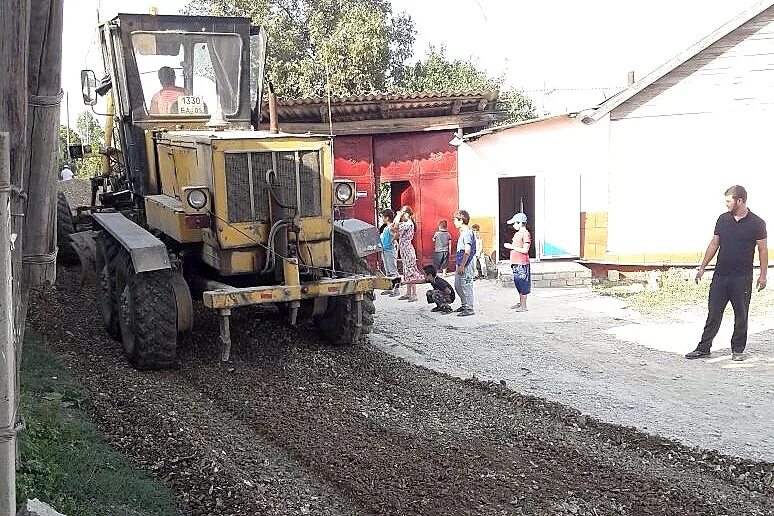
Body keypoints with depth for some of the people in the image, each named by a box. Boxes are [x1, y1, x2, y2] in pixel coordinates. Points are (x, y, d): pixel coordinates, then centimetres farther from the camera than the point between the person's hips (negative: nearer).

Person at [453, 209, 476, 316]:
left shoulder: (467, 233, -18)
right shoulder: (463, 232, 14)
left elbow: (467, 251, -23)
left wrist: (462, 265, -23)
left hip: (466, 265, -10)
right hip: (461, 264, 10)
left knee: (466, 286, -4)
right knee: (458, 285, 18)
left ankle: (469, 309, 3)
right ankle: (465, 305, 29)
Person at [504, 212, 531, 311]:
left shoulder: (526, 234, -12)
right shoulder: (517, 234, 17)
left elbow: (525, 250, -18)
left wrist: (512, 247, -14)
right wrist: (509, 245, 9)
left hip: (522, 264, -10)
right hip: (516, 263, 10)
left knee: (523, 284, -4)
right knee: (518, 284, 16)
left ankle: (523, 306, 0)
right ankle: (520, 303, 25)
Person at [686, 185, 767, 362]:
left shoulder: (756, 223, -5)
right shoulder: (723, 219, 6)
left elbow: (763, 250, -2)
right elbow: (714, 244, 12)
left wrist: (763, 275, -6)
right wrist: (702, 267, 11)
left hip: (742, 278, -3)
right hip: (720, 275, 3)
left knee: (741, 315, 6)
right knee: (714, 313, 5)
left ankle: (737, 350, 18)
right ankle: (704, 348, 10)